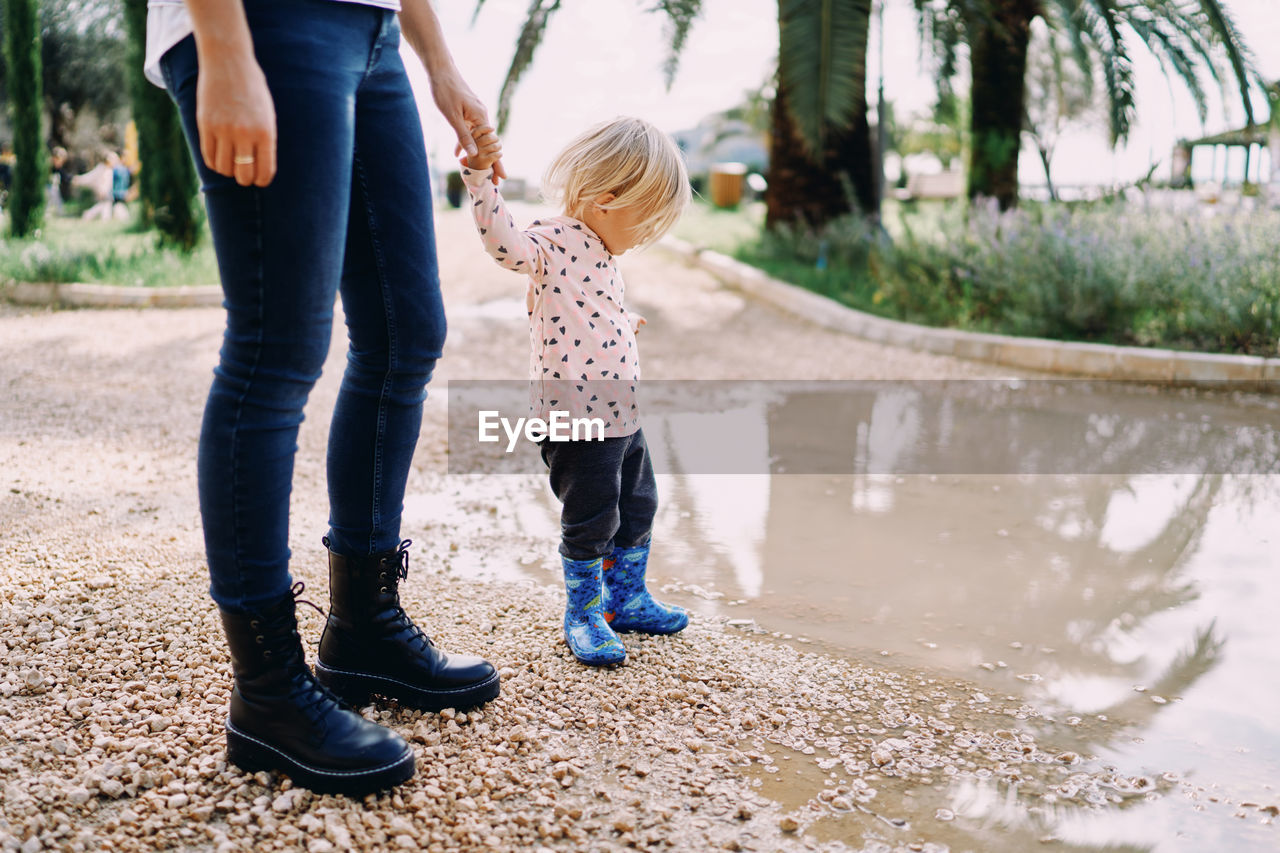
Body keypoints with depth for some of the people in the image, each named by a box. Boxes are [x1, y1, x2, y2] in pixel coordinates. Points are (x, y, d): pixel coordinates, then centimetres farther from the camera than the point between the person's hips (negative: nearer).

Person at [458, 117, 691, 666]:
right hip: (576, 419, -10)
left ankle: (627, 599, 37)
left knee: (637, 507, 20)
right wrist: (481, 176, -45)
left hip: (623, 416, 10)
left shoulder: (602, 255, 12)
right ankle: (583, 614, 20)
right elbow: (503, 239, -35)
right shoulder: (553, 244, -15)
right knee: (591, 520, 0)